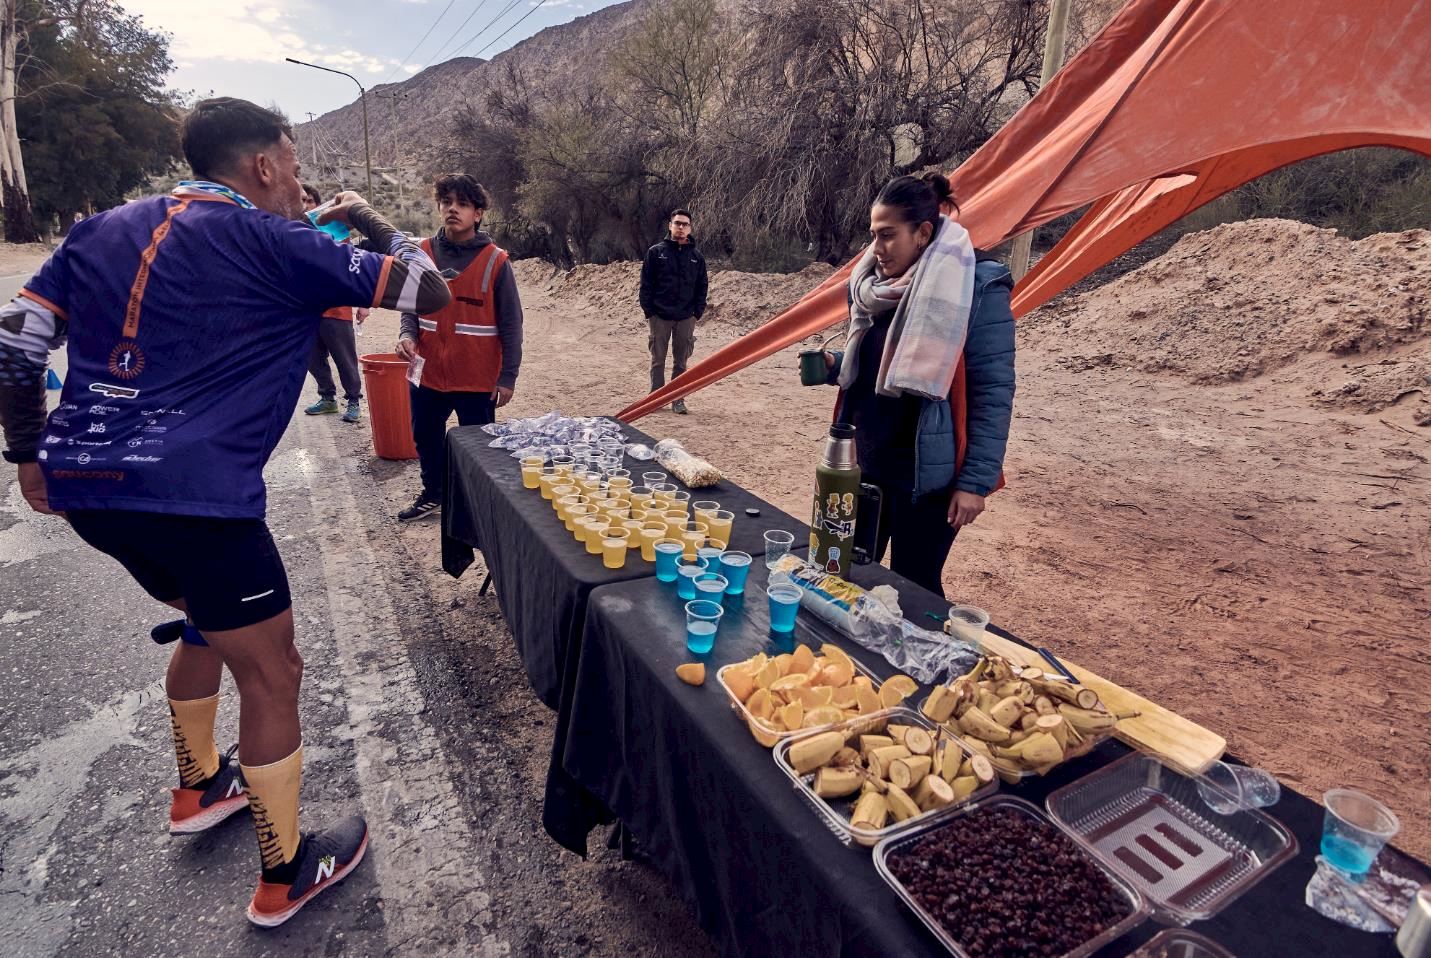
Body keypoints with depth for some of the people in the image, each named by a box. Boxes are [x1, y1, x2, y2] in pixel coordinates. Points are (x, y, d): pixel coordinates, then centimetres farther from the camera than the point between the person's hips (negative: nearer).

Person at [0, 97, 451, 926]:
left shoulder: (107, 228, 13)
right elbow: (430, 292, -3)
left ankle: (199, 787, 48)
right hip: (189, 496, -8)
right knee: (273, 674, 8)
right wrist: (371, 220, 14)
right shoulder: (275, 244, -7)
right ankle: (285, 875, 24)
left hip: (83, 484, 9)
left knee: (210, 624, 30)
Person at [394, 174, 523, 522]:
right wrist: (407, 334, -9)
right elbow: (410, 304, 12)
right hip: (428, 373, 4)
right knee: (426, 438, 19)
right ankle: (432, 495, 41)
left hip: (478, 378, -4)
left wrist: (508, 377, -8)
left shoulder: (495, 261, -8)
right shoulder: (422, 254, 2)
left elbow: (511, 325, -6)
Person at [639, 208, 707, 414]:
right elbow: (646, 283, 1)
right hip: (659, 316, -1)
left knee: (681, 362, 5)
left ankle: (678, 400, 12)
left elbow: (702, 286, 11)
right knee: (658, 360, 4)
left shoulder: (696, 256, 9)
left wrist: (698, 312, 0)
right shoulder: (656, 252, 3)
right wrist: (648, 311, -6)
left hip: (686, 318, 2)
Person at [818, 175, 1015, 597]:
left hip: (925, 474, -7)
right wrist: (836, 366, 0)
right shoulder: (875, 281, 8)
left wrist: (975, 481, -15)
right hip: (863, 463, 7)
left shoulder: (978, 288, -13)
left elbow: (993, 394, -13)